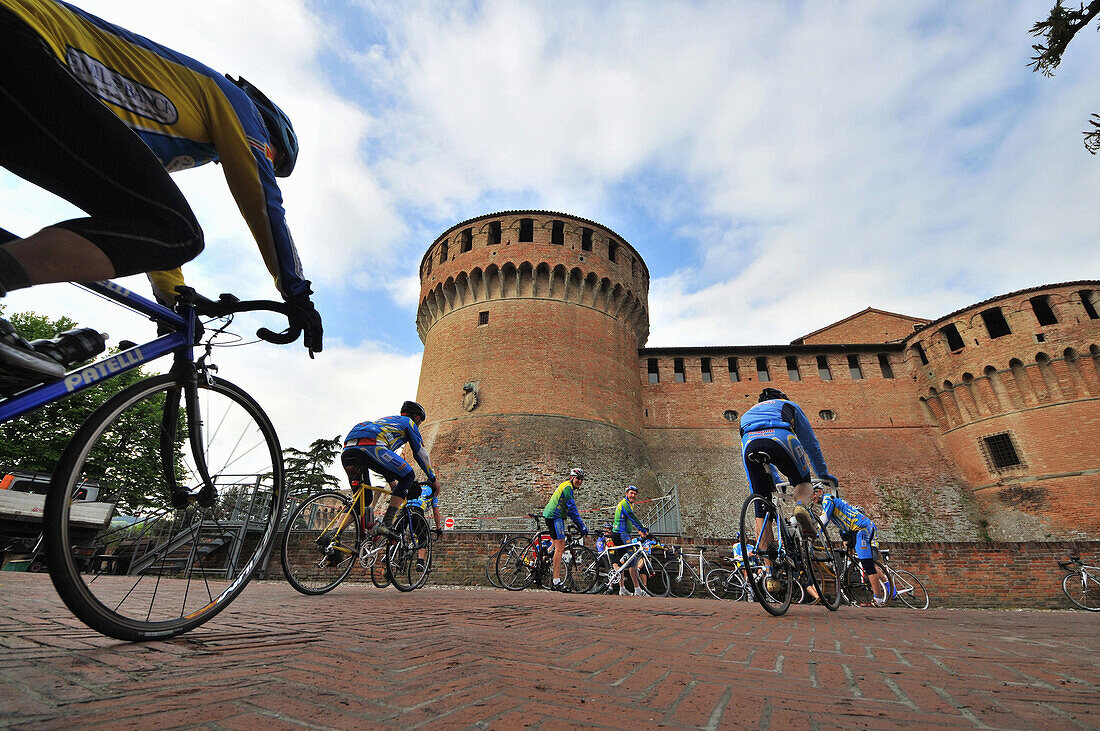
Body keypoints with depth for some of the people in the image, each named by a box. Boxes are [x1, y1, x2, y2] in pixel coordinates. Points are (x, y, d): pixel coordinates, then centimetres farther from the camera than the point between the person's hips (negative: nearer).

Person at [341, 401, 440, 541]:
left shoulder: (385, 420, 43)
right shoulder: (409, 422, 22)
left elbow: (385, 461, 48)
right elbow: (421, 453, 20)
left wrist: (393, 482, 54)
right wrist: (433, 479, 29)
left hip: (347, 452, 8)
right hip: (370, 446, -8)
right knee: (408, 476, 5)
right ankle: (386, 524, -4)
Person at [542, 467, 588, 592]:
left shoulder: (566, 486, 20)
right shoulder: (568, 487, -12)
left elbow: (570, 509, 25)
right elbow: (572, 508, -18)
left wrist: (578, 525, 22)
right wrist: (581, 526, -17)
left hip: (552, 516, 11)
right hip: (555, 517, -11)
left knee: (561, 546, 13)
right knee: (559, 547, -10)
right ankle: (556, 581, -9)